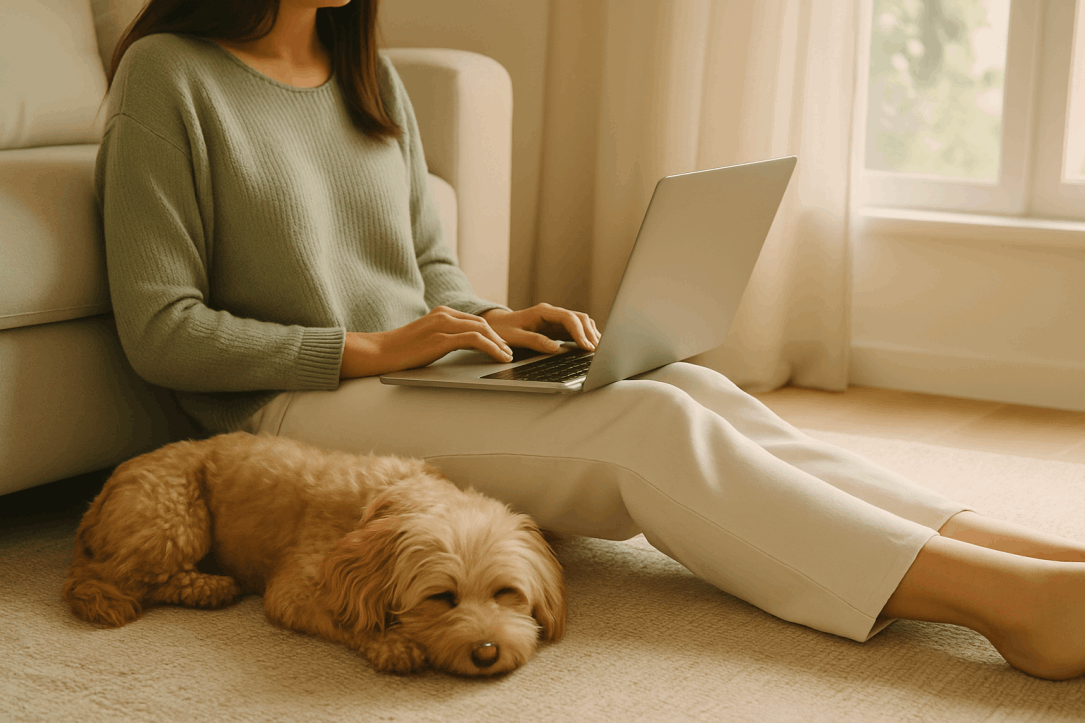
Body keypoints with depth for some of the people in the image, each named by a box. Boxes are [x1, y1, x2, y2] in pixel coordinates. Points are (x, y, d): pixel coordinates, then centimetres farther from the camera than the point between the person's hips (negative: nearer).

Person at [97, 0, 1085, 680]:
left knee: (694, 390, -20)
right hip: (299, 412, -7)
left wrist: (486, 323, -2)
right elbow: (159, 333, -11)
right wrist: (371, 348, -17)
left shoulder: (371, 80, 16)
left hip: (413, 378, 7)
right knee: (649, 425, -28)